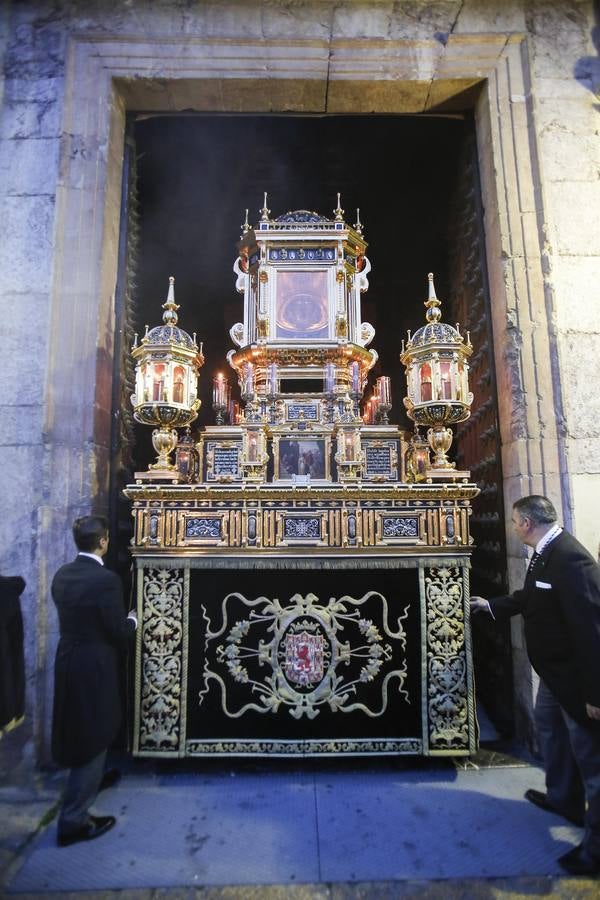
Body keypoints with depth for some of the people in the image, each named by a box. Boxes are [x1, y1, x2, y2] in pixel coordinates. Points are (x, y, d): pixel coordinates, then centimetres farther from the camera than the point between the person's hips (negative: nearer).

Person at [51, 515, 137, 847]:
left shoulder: (61, 574, -1)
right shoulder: (106, 579, -25)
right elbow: (118, 632, -19)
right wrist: (133, 620, 2)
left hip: (68, 659, 8)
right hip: (94, 666, -8)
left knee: (79, 730, 28)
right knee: (93, 736, 7)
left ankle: (91, 778, 52)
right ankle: (73, 820, 18)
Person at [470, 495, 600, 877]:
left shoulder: (569, 557, -30)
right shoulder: (545, 554, 1)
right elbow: (529, 598, 17)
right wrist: (491, 605, 31)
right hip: (555, 669, 11)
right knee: (549, 726, 27)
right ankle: (564, 797, 50)